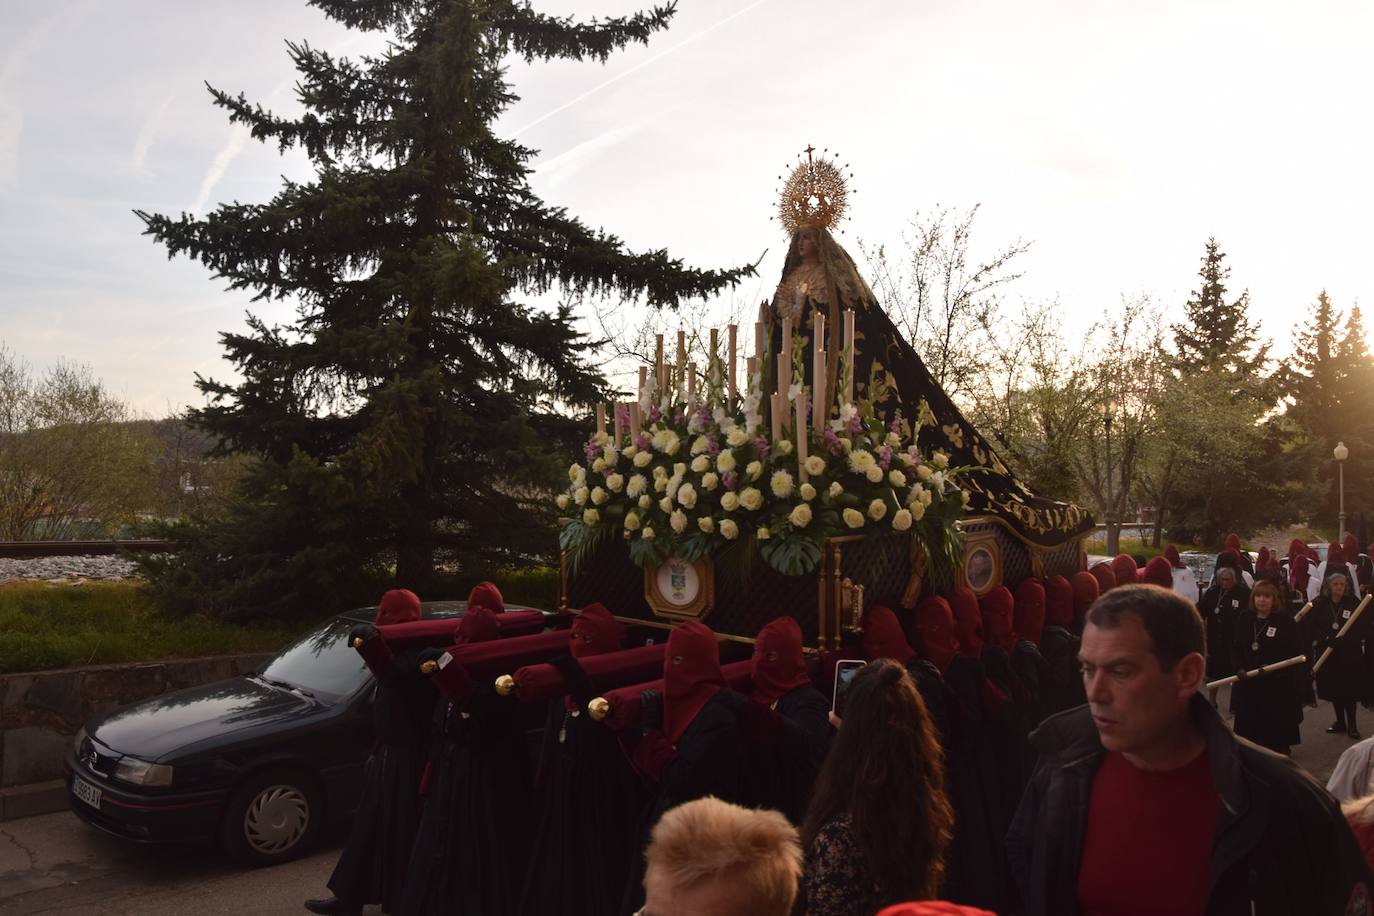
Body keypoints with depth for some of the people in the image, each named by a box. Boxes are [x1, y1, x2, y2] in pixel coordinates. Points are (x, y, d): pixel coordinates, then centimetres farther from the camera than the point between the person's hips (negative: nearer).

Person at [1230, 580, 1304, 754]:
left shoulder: (1286, 622, -7)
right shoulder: (1244, 619, 5)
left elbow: (1295, 654, -9)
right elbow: (1236, 648, 11)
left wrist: (1273, 668, -20)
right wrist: (1239, 668, -4)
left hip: (1277, 685, -4)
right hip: (1248, 683, 4)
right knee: (1248, 724, 8)